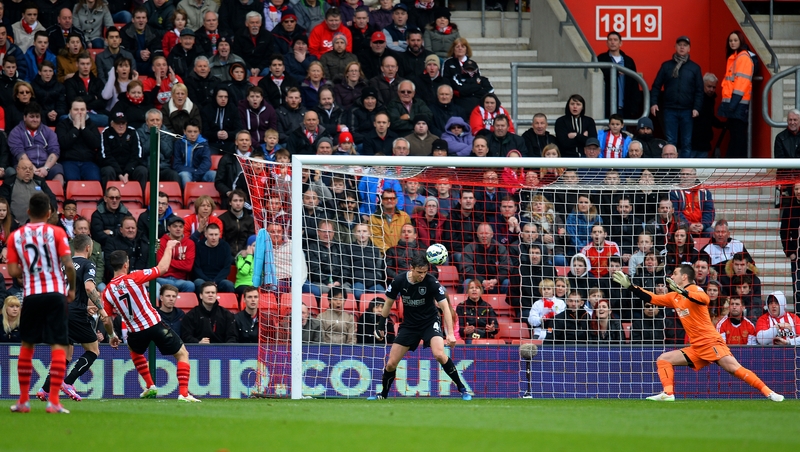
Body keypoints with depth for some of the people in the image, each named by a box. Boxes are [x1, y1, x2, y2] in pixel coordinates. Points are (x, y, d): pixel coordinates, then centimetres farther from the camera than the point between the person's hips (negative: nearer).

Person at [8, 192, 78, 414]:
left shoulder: (15, 236, 4)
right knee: (58, 346, -2)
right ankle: (54, 401, -10)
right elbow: (68, 265, -10)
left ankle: (23, 400, 16)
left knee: (27, 345, 15)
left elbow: (13, 272, -1)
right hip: (55, 293, -2)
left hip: (31, 295, 2)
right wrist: (72, 288, 6)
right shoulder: (56, 232, -2)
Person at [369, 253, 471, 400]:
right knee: (391, 363, 1)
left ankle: (462, 389, -14)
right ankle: (383, 394, 26)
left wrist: (450, 334, -35)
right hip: (409, 324, 3)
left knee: (439, 355, -28)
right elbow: (389, 303, 4)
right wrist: (381, 326, 6)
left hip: (430, 322, -3)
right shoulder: (399, 281, -14)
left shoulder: (431, 282, -22)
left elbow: (445, 307, -25)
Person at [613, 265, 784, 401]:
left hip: (710, 342, -8)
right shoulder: (674, 297, 17)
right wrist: (629, 286, 19)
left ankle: (768, 392, -24)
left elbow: (704, 299, -30)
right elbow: (652, 298, 24)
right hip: (696, 348, 8)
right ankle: (668, 393, -7)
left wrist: (682, 291, -43)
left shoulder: (694, 289, -7)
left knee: (733, 368, -23)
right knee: (663, 359, 4)